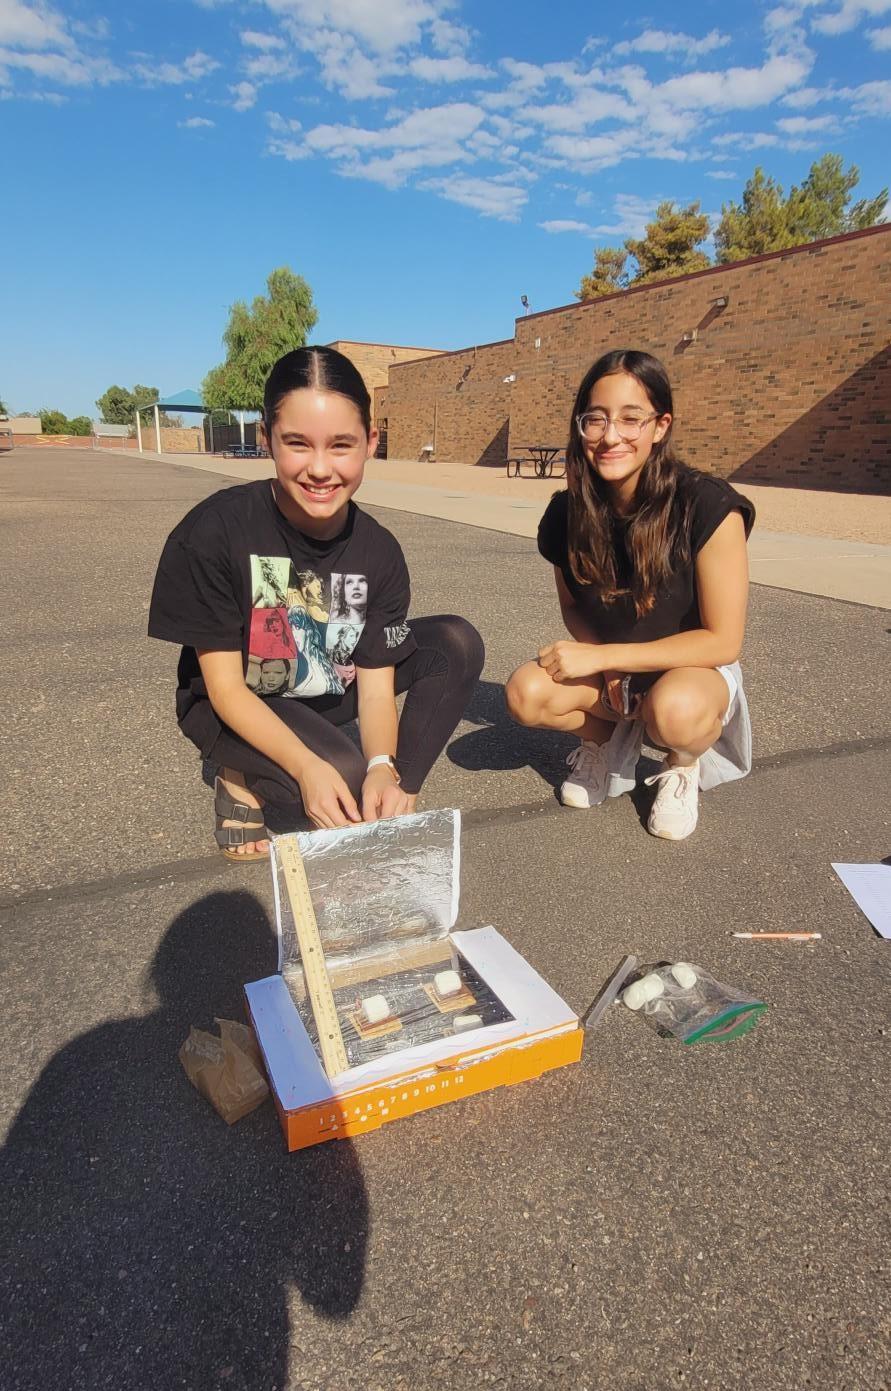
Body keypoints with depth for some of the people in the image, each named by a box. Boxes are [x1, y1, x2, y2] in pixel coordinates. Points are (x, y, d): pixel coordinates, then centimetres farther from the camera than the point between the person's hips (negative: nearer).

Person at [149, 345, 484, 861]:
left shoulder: (379, 551, -15)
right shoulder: (213, 532, -25)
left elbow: (375, 686, -14)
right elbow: (226, 687, -22)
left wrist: (383, 768, -35)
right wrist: (307, 767, -37)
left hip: (332, 692, 5)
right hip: (233, 706, -4)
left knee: (457, 644, -13)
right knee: (346, 778, -32)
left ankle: (395, 802, -6)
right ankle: (242, 781, 0)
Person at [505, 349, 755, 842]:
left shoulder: (708, 508, -24)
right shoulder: (567, 514, -11)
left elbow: (723, 641, -20)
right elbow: (573, 607, 4)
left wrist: (601, 655, -25)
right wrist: (600, 663, -17)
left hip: (694, 670, -3)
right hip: (606, 668, 4)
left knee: (674, 711, -39)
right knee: (526, 694, -25)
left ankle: (684, 764, 0)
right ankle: (610, 737, 7)